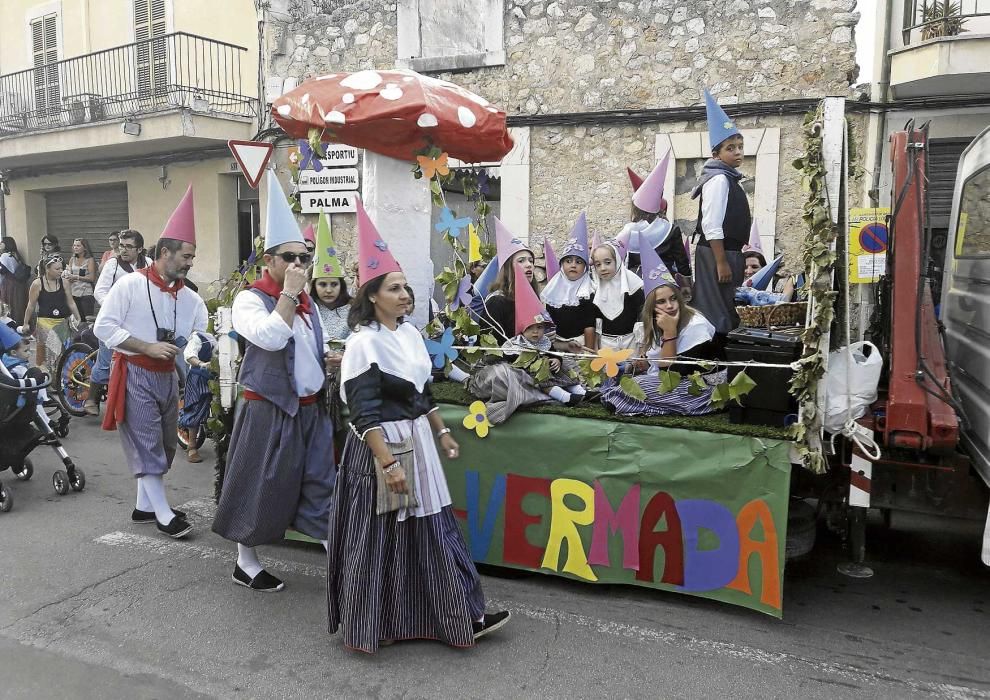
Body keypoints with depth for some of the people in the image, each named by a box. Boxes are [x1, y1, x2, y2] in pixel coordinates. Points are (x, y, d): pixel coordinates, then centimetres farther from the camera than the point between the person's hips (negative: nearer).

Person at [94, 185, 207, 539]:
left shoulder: (190, 298, 4)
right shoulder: (130, 284, -12)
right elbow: (103, 327, -15)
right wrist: (148, 347, -21)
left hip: (167, 376, 7)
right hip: (135, 374, -7)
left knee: (164, 444, 14)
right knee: (147, 444, -3)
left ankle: (144, 505, 30)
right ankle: (164, 514, 4)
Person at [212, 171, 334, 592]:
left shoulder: (306, 302, 12)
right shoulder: (250, 299, -11)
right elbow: (272, 337, -30)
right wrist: (288, 292, -22)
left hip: (310, 408, 7)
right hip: (269, 410, -7)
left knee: (320, 483, 9)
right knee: (261, 488, 4)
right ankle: (245, 564, 22)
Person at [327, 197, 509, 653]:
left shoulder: (410, 333, 8)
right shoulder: (364, 342, -15)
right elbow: (365, 412, -20)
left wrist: (442, 433, 19)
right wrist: (387, 462, -24)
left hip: (416, 441, 8)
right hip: (380, 447, -8)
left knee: (430, 532, 13)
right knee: (378, 538, 4)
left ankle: (462, 617, 24)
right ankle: (368, 625, 23)